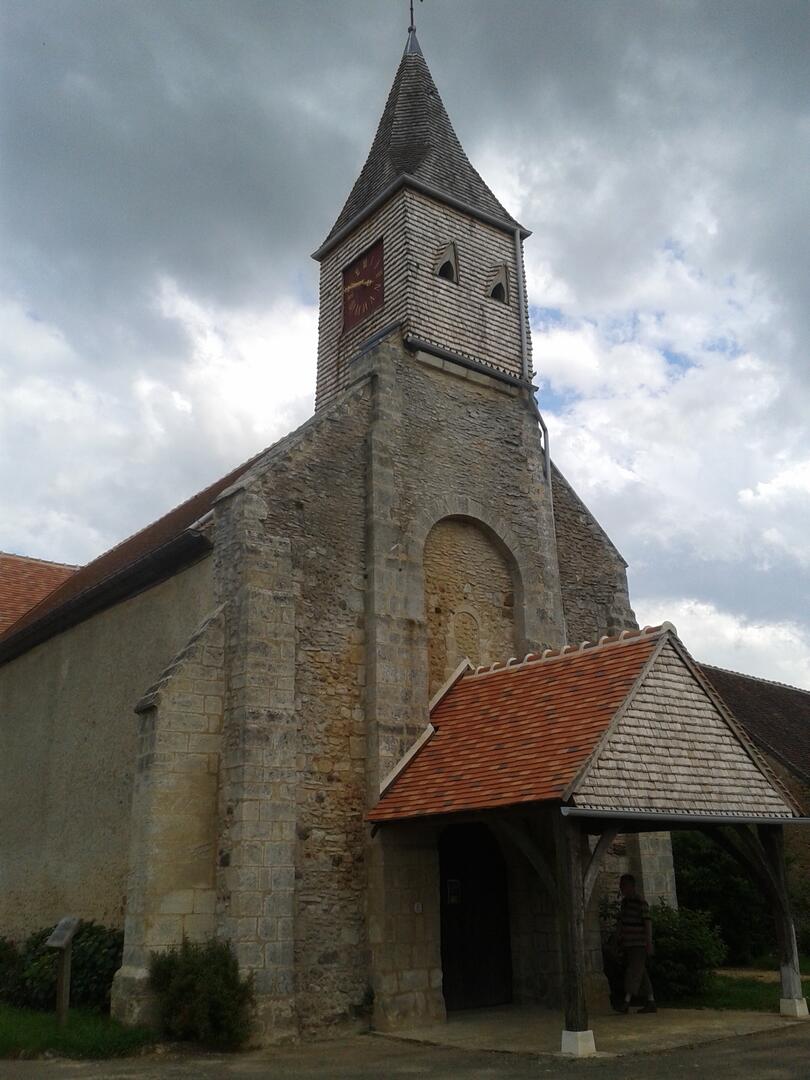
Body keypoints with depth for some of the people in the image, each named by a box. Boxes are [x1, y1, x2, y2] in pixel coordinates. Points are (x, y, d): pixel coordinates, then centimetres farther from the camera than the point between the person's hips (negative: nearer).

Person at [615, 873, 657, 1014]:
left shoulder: (640, 902, -12)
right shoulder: (624, 901, 13)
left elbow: (648, 922, -14)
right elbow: (621, 923, 20)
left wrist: (649, 943, -16)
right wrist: (618, 939, 18)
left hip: (639, 944, -8)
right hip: (628, 944, 8)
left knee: (634, 971, -11)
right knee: (641, 973, 11)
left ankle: (626, 1002, -14)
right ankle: (651, 1003, 16)